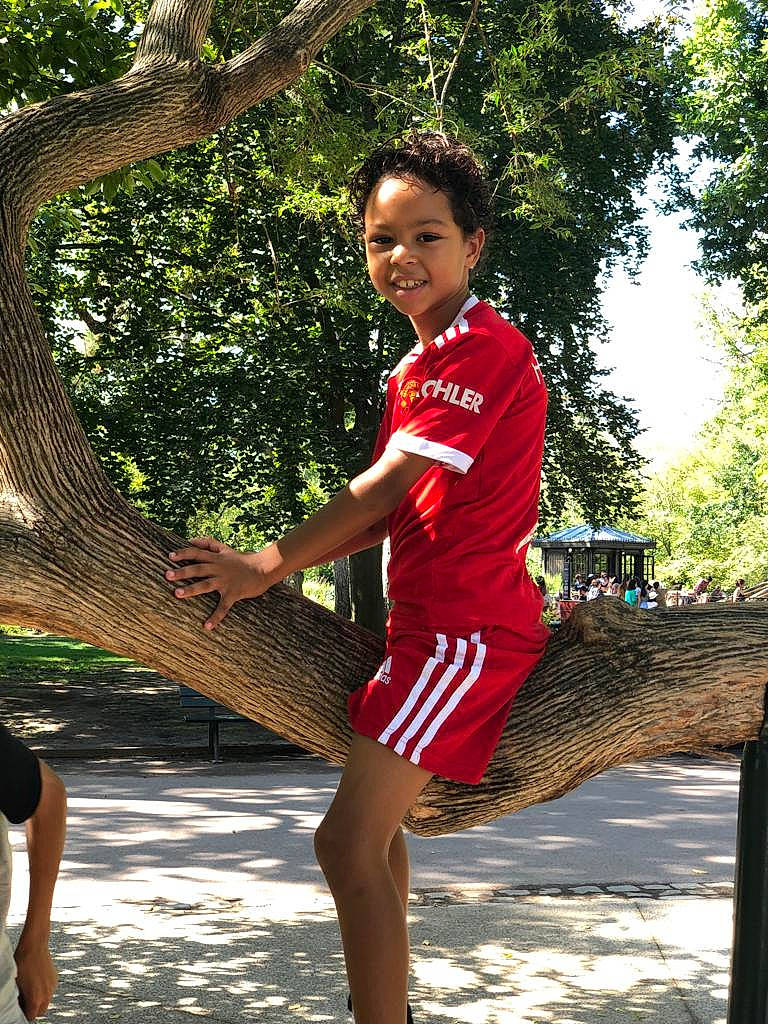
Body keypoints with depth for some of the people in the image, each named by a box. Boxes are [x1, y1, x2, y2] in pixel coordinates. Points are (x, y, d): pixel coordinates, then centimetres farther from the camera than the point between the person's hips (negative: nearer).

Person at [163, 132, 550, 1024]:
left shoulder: (483, 348, -15)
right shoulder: (418, 366, 17)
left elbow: (386, 484, -19)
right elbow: (388, 512, 15)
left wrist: (268, 566, -13)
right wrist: (274, 568, 5)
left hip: (464, 630, -11)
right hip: (433, 623, 11)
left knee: (349, 841, -17)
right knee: (375, 828, 24)